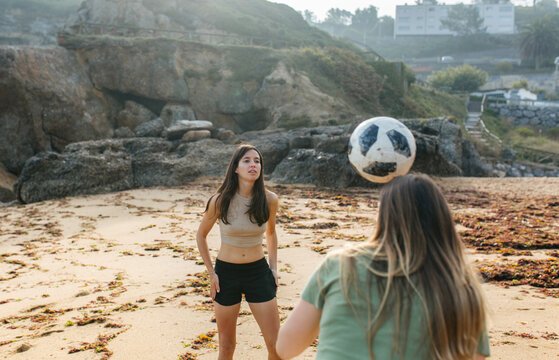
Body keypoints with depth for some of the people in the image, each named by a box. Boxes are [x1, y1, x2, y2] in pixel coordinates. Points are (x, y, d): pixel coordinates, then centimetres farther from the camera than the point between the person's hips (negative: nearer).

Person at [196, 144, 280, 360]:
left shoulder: (269, 200, -9)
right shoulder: (220, 201, -14)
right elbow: (201, 235, 2)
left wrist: (273, 267, 5)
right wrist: (211, 273, -2)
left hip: (258, 272, 1)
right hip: (226, 273, -1)